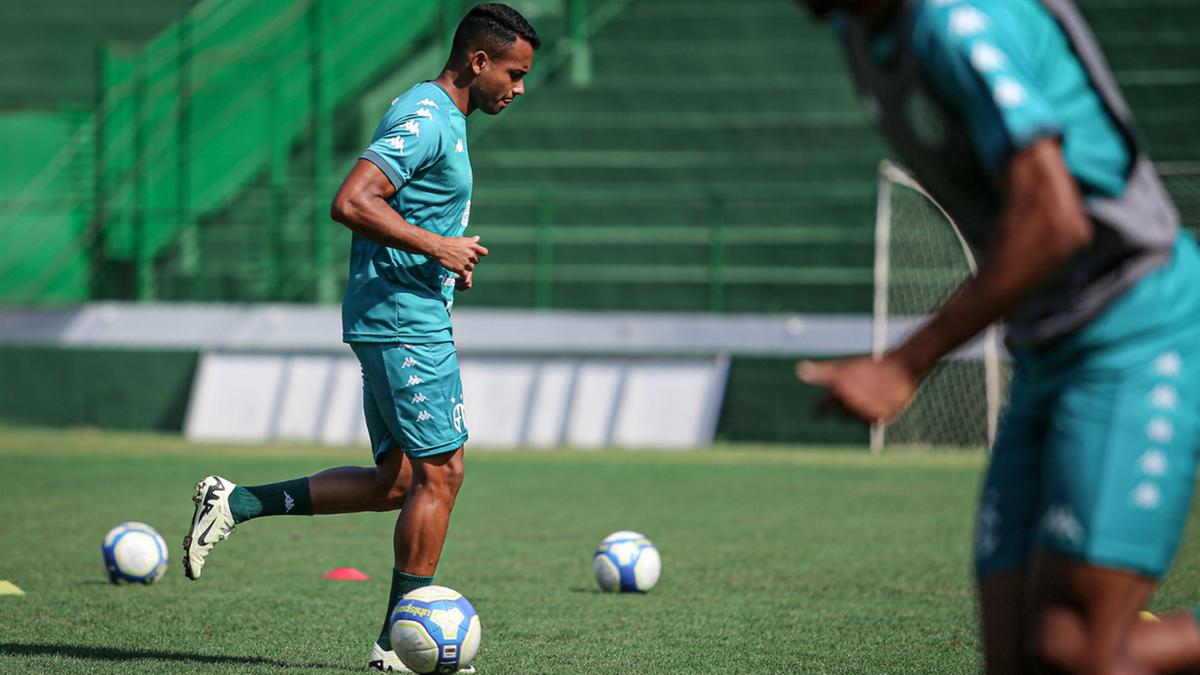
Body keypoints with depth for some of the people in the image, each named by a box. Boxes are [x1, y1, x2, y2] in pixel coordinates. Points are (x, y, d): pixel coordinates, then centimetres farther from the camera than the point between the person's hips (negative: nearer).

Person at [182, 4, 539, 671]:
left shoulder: (440, 118, 18)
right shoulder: (426, 120, -15)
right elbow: (351, 202, -25)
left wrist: (451, 255, 14)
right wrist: (436, 247, -20)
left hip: (396, 323, 10)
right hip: (405, 323, -10)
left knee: (395, 483, 11)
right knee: (440, 473, -6)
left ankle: (238, 503, 12)